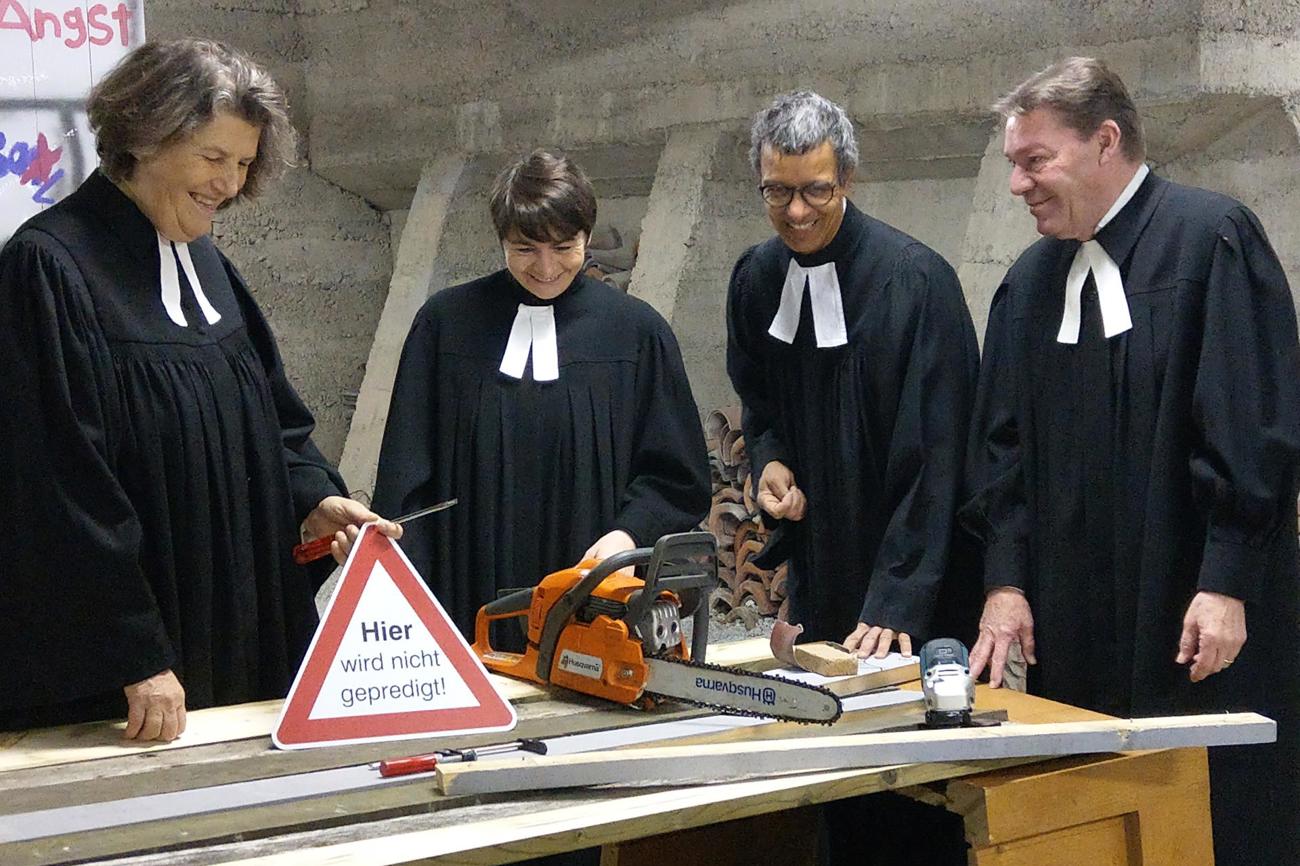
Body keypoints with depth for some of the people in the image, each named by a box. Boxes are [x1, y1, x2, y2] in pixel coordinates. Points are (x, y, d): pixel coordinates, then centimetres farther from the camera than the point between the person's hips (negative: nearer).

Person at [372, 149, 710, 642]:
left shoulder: (636, 331, 4)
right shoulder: (447, 323, 5)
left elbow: (679, 478, 7)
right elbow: (406, 476, 6)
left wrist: (630, 533, -12)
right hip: (474, 601, 0)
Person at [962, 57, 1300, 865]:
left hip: (1201, 623, -6)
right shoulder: (1031, 280, 12)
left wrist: (1227, 584, -17)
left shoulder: (1211, 238, -8)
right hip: (1075, 631, 6)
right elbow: (1002, 443, 13)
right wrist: (1006, 580, 2)